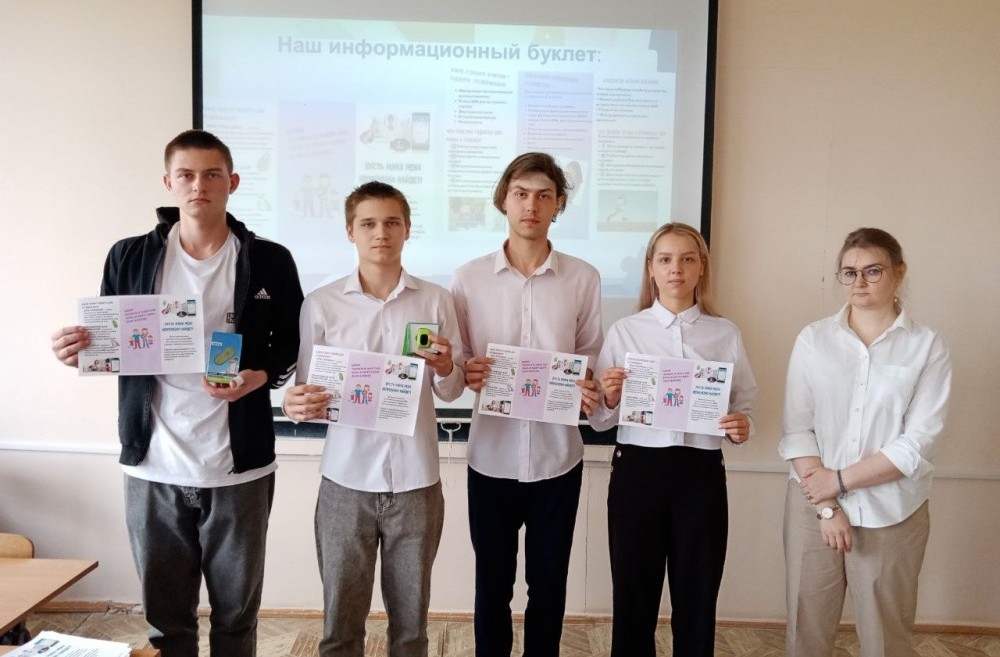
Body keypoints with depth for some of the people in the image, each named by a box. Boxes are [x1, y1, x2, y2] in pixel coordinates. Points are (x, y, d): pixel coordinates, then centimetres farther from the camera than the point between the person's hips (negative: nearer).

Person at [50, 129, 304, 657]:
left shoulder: (269, 261, -1)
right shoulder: (129, 257, 4)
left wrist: (262, 376, -17)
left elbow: (295, 348, 3)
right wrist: (78, 352, -13)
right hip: (153, 470, 1)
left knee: (236, 614, 14)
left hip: (239, 471, -1)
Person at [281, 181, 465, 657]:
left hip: (416, 482, 1)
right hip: (345, 481, 0)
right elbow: (304, 390, 1)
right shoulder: (320, 304, -1)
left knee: (410, 618, 15)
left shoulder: (435, 300, 1)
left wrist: (445, 369, -18)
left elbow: (452, 392, 4)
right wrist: (298, 405, -21)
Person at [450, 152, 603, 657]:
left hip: (557, 455, 0)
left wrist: (591, 390, -16)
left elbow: (592, 359, 4)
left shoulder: (583, 279, -1)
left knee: (548, 583, 14)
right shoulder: (468, 278, -1)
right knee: (492, 582, 14)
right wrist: (465, 374, -18)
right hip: (492, 455, 0)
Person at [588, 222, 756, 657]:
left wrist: (742, 428, -14)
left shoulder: (726, 334, 7)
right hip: (637, 470, 0)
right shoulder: (624, 331, 4)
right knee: (633, 598, 8)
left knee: (696, 600, 10)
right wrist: (610, 399, -17)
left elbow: (745, 404, 7)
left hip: (702, 474, 1)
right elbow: (600, 421, 3)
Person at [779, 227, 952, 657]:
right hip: (813, 507, 1)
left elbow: (918, 445, -9)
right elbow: (796, 429, -3)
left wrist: (839, 480, -12)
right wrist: (827, 506, -10)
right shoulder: (813, 339, 1)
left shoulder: (927, 347, -3)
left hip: (891, 515, -1)